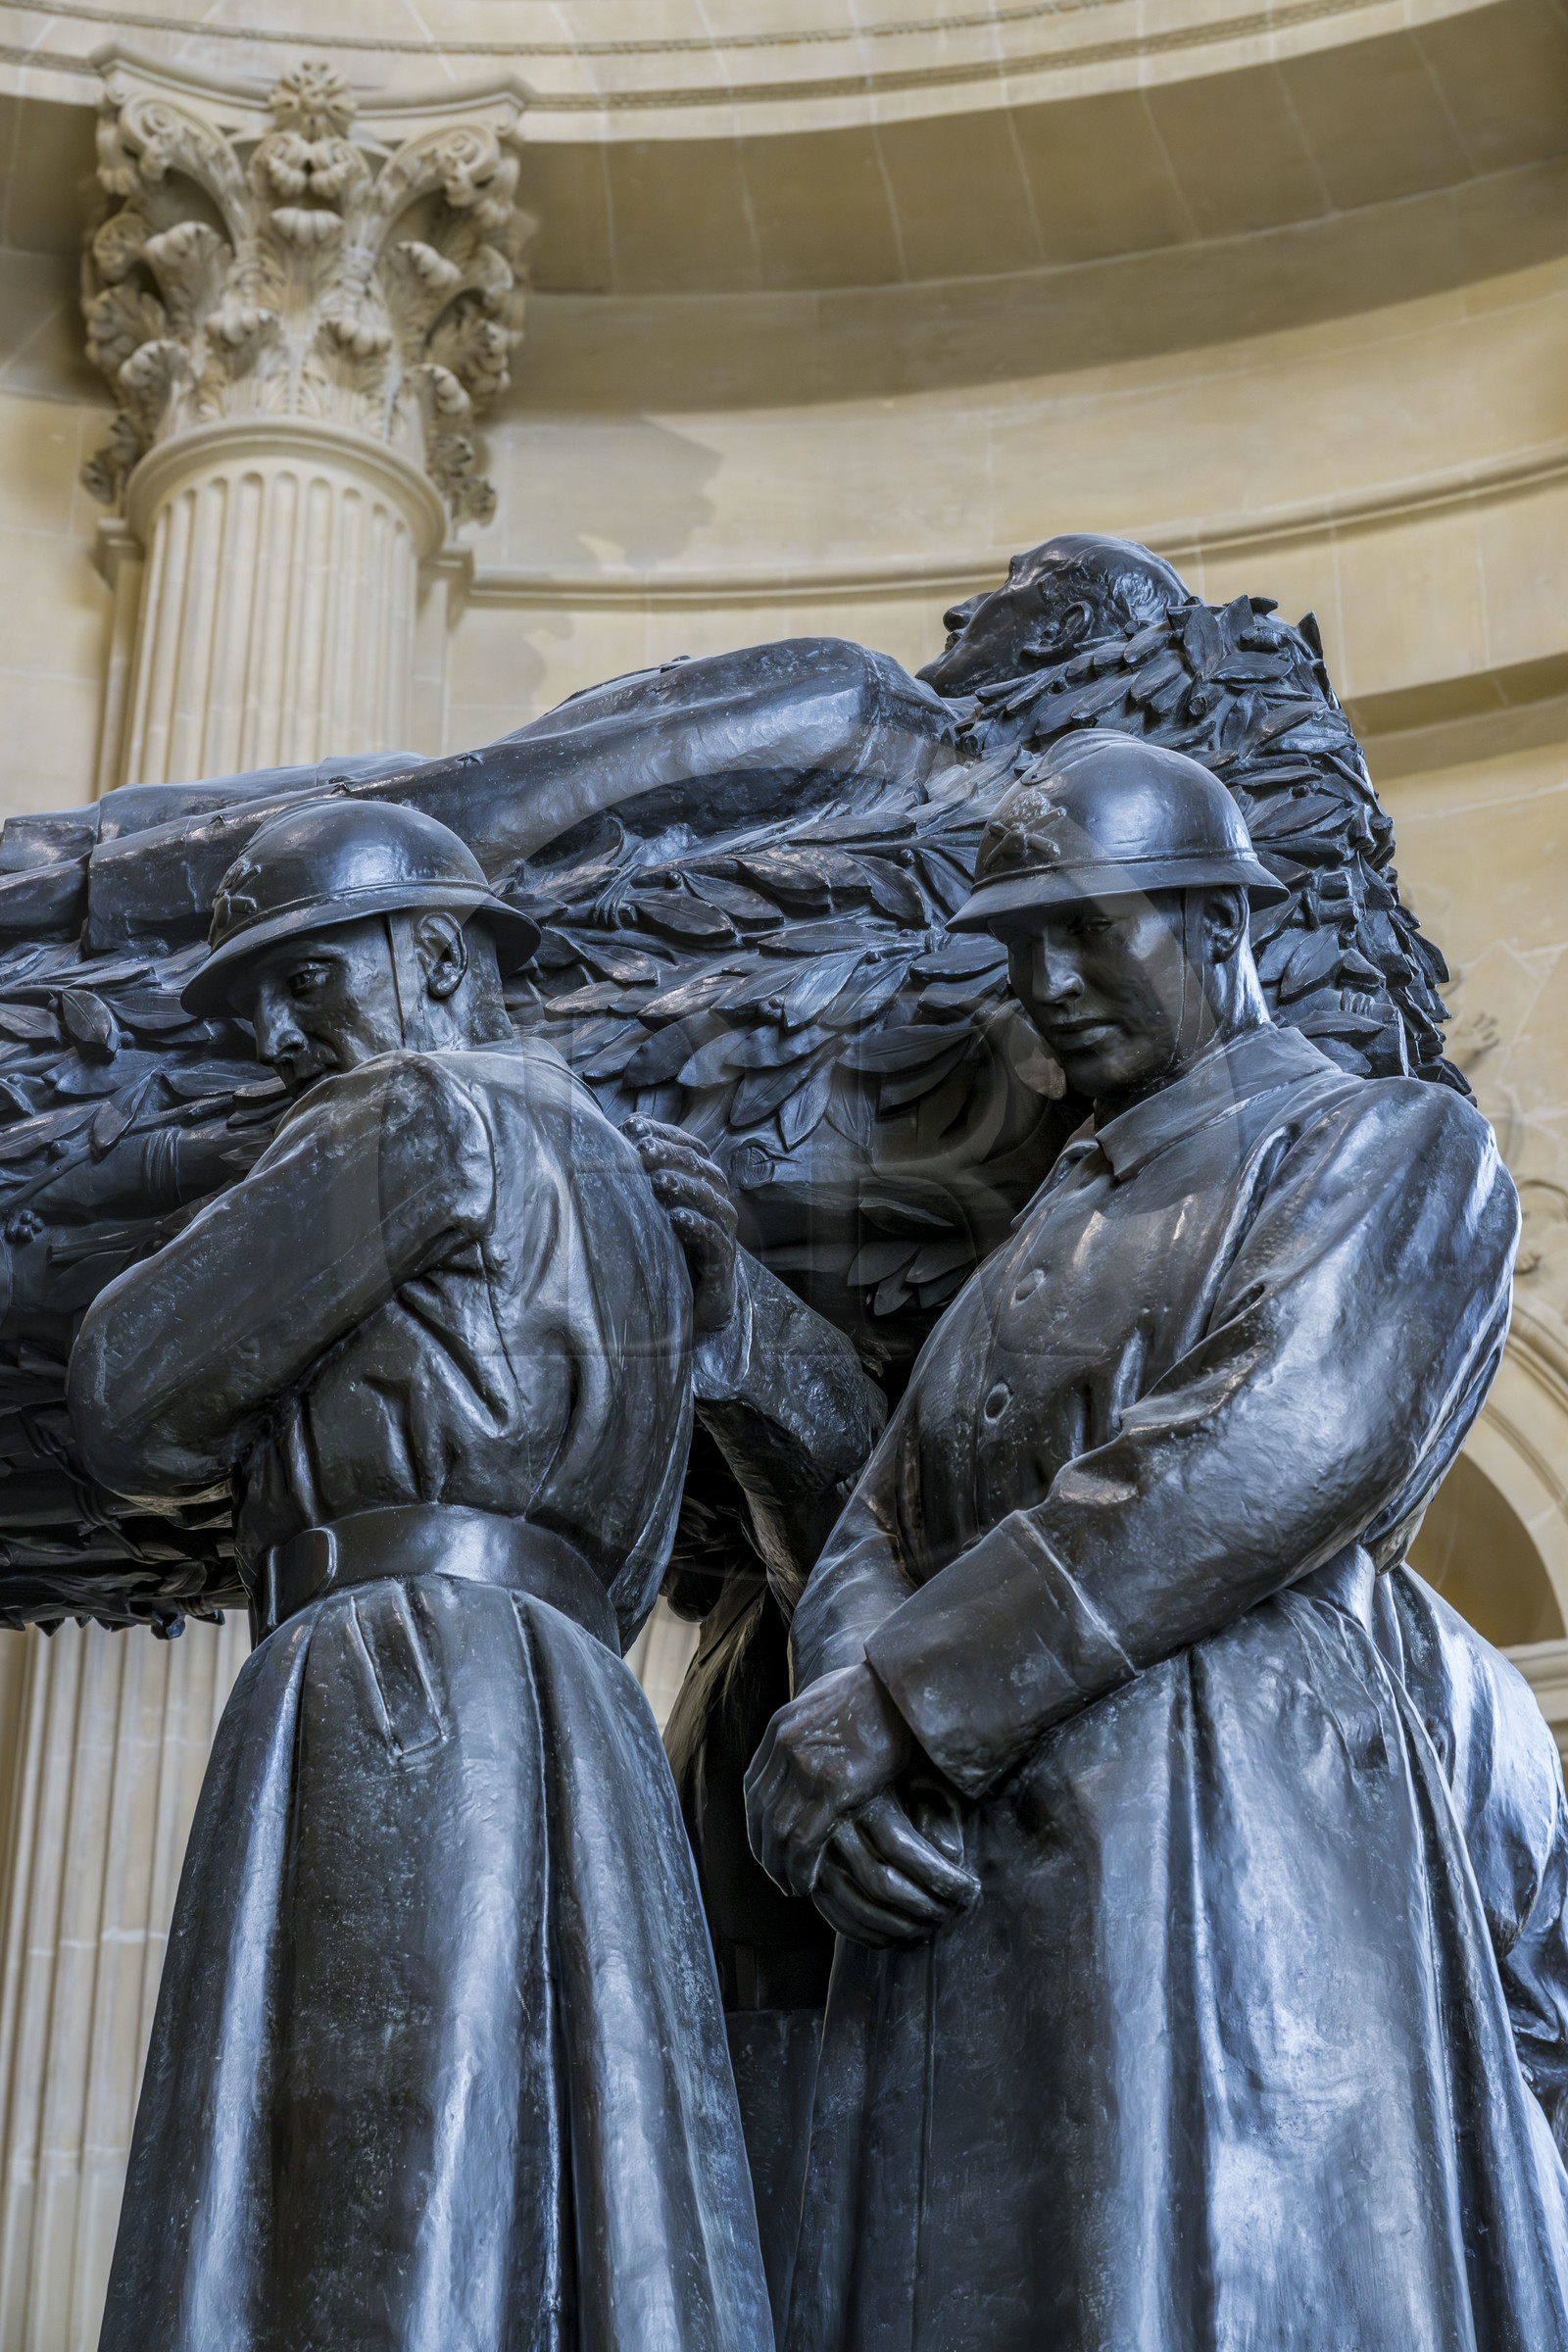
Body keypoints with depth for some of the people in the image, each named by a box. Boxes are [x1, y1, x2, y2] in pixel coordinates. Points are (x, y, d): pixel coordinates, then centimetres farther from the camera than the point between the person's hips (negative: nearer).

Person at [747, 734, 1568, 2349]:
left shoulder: (1390, 1148, 7)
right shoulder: (1041, 1242, 27)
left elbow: (1278, 1450, -11)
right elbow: (874, 1536, 16)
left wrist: (896, 1707, -14)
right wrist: (835, 1754, -8)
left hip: (1234, 1840, -6)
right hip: (968, 1884, 6)